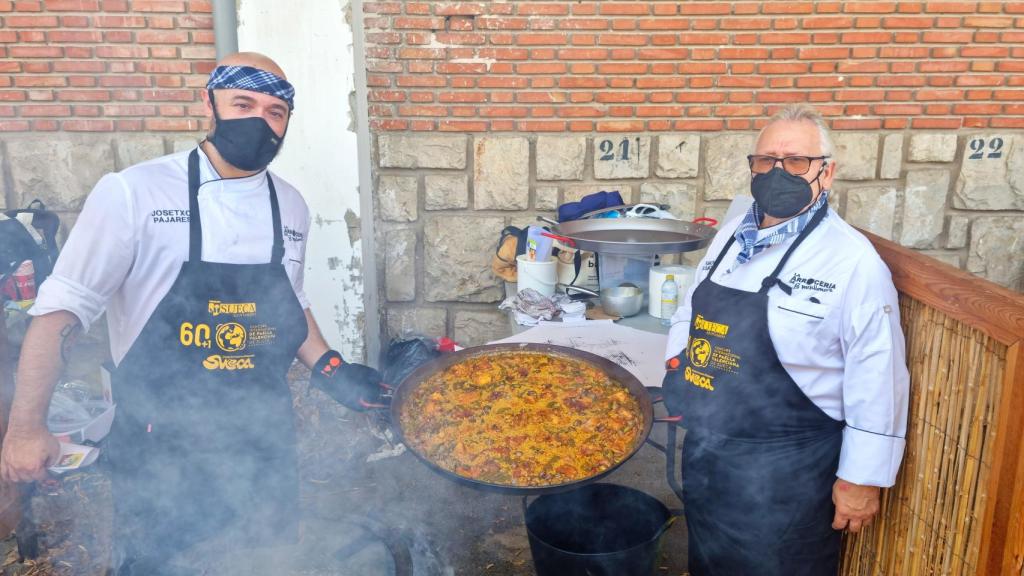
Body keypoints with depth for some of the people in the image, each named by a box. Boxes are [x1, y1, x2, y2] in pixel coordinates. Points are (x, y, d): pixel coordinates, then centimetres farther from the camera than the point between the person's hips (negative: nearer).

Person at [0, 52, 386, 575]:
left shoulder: (290, 207, 2)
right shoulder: (132, 193, -13)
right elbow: (63, 309, -10)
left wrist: (329, 370, 5)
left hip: (265, 440, 4)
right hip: (160, 447, -4)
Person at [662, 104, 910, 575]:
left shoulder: (852, 260, -18)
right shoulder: (731, 235, 3)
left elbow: (877, 380, -16)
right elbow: (690, 313, 17)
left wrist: (862, 477, -13)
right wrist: (677, 365, 2)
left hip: (786, 471, -6)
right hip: (705, 451, 6)